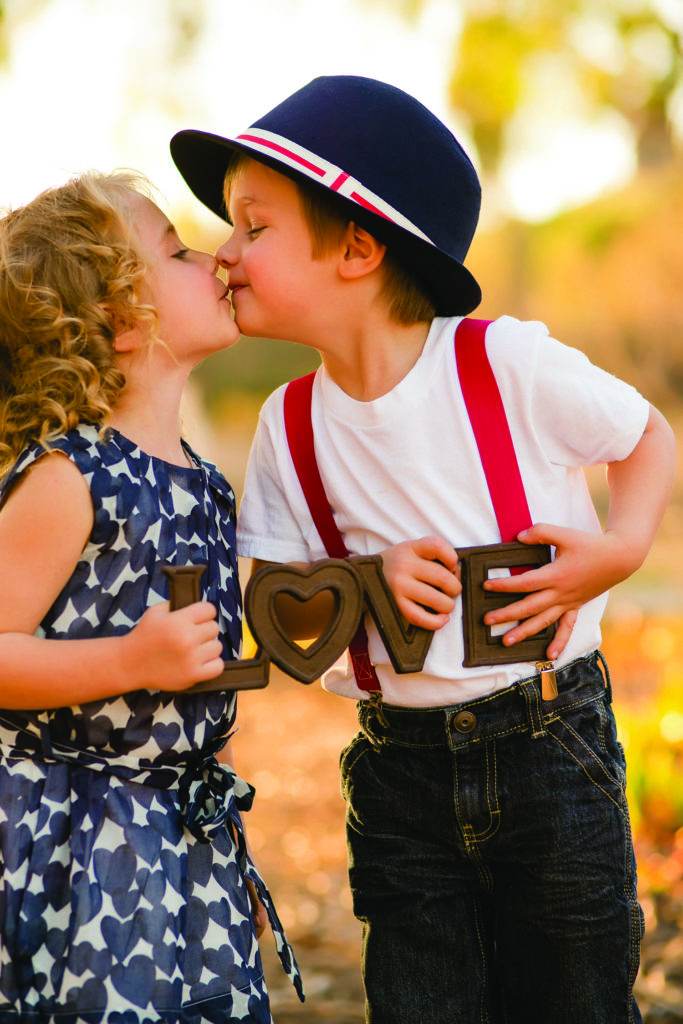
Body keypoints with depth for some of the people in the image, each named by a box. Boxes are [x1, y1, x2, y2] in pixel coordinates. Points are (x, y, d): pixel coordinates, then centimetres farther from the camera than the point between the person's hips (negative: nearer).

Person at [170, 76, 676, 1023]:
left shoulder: (507, 363, -13)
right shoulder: (291, 425, -1)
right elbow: (277, 606, 3)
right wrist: (370, 582, -17)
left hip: (550, 744, -3)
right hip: (400, 767, 3)